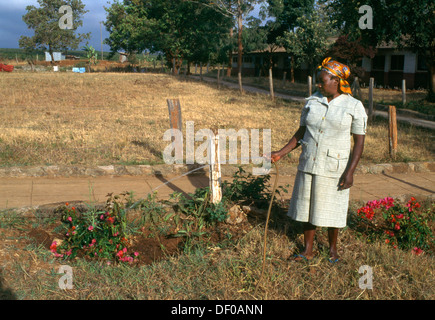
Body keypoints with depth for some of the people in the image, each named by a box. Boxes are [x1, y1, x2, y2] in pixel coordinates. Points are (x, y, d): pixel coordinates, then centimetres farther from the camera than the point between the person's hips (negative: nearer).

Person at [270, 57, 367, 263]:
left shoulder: (354, 107, -6)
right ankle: (307, 250, 27)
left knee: (331, 209, 8)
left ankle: (332, 249, 31)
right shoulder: (312, 102, 4)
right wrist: (281, 153, 5)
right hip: (308, 164, 4)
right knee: (307, 207, 11)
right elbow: (301, 132, 11)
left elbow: (359, 142, -6)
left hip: (333, 168, -4)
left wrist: (350, 171, -13)